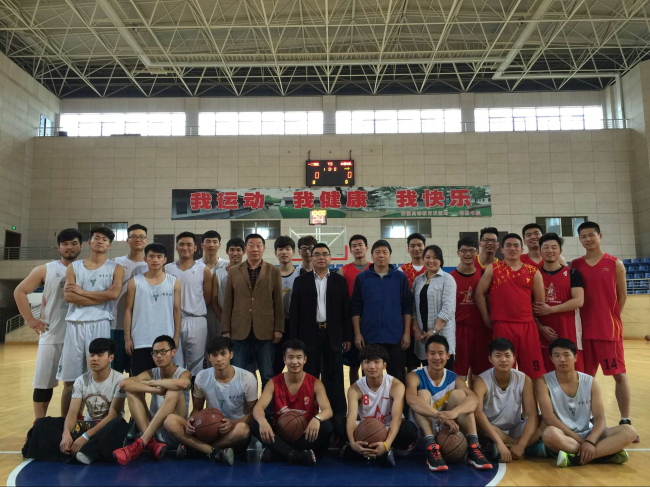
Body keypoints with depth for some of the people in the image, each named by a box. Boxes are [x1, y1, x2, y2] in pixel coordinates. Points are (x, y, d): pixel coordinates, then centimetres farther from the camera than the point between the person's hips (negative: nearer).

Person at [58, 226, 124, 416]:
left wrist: (82, 292, -7)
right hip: (75, 324, 2)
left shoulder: (115, 268, 5)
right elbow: (68, 296, -4)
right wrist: (101, 298, -10)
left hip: (100, 325, -2)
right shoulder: (74, 267, 11)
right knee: (70, 378, 7)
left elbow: (114, 294, -13)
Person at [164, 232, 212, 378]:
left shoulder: (204, 270, 2)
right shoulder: (167, 269, 5)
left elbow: (207, 299, 6)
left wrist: (194, 311, 8)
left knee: (196, 367, 6)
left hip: (197, 323, -1)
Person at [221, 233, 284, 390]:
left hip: (265, 332, -1)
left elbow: (278, 303, 3)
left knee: (268, 376, 5)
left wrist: (278, 329, -2)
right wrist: (225, 330, 2)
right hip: (240, 332, 1)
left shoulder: (274, 271, 4)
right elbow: (228, 304, 7)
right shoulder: (233, 272, 7)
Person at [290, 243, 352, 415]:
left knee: (335, 379, 4)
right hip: (309, 335, 0)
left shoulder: (340, 280, 7)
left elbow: (346, 310, 4)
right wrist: (294, 339, -3)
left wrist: (348, 337, -1)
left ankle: (338, 415, 12)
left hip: (333, 335, 0)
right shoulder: (301, 281, 5)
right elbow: (294, 312, 3)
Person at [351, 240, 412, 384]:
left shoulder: (401, 277, 3)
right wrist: (357, 334, -3)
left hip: (395, 337, 0)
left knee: (397, 377, 7)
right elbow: (356, 308, 2)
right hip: (369, 337, 0)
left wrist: (407, 333, -2)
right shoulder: (362, 278, 2)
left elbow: (407, 307, 3)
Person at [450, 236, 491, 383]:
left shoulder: (483, 275, 6)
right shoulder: (451, 277, -1)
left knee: (479, 372, 10)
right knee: (459, 373, 2)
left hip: (481, 329, 2)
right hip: (459, 329, -2)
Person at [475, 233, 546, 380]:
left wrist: (541, 324, 11)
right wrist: (486, 319, 0)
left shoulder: (533, 272, 8)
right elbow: (479, 293, 4)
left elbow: (540, 301, 12)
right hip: (501, 326, -1)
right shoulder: (493, 269, 5)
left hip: (528, 326, 2)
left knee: (533, 371, 6)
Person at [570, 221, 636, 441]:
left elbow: (622, 296, 3)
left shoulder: (615, 264, 0)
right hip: (585, 330, 2)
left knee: (619, 374, 1)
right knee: (587, 376, 9)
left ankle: (625, 421, 10)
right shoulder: (575, 265, 6)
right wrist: (587, 319, 2)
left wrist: (610, 319, 2)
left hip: (609, 329, -2)